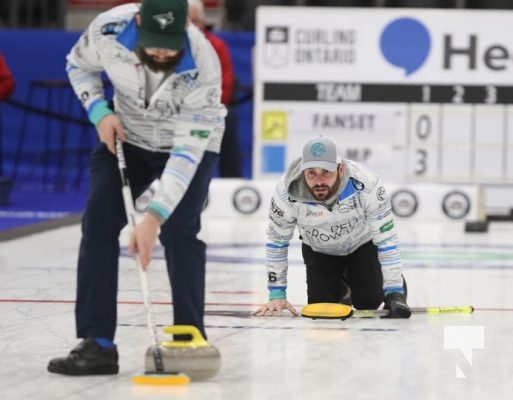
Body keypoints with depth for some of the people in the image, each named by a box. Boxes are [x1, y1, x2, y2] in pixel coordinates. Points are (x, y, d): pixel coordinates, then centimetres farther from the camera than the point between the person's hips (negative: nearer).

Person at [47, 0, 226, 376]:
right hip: (127, 137, 3)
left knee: (179, 230, -20)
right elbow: (79, 65, -3)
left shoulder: (202, 65, -36)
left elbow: (188, 150, -36)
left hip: (190, 142, -3)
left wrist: (154, 216, -42)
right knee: (98, 224, -10)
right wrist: (100, 112, -19)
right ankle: (97, 344, -9)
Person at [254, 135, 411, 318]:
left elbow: (386, 239, -30)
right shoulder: (287, 193, -34)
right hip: (318, 249, 2)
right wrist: (277, 296, -14)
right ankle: (342, 288, 30)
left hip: (362, 242, -2)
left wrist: (395, 292, -29)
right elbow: (277, 242, -16)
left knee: (368, 302, -12)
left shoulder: (366, 185, -40)